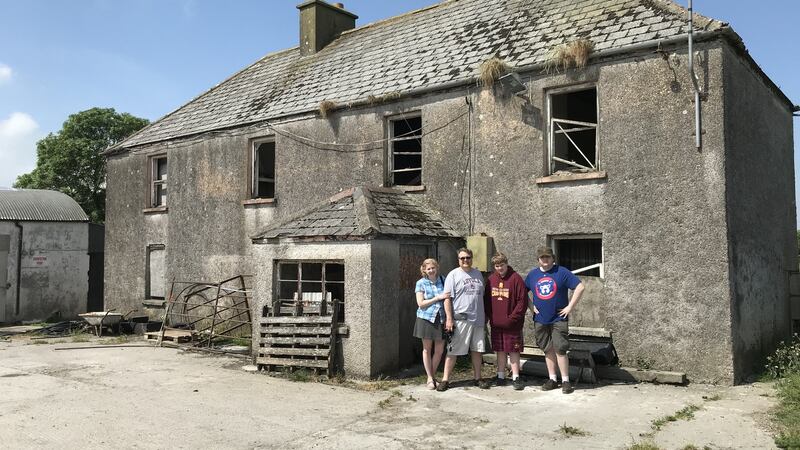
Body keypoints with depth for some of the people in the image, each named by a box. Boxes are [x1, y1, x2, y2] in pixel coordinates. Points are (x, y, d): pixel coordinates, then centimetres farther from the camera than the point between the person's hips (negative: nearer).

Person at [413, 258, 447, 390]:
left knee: (439, 349, 5)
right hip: (426, 318, -2)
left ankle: (432, 375, 24)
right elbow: (421, 303, -8)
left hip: (441, 318, 3)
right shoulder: (421, 283, -2)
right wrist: (438, 298, -15)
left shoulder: (443, 280, 5)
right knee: (427, 349, 5)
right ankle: (430, 378, 16)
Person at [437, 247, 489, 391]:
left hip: (478, 319, 5)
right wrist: (449, 318, -15)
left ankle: (477, 378, 23)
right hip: (460, 319, -5)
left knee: (477, 350, 11)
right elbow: (447, 298, -8)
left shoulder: (478, 274, 13)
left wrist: (485, 316, 19)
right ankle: (445, 379, 5)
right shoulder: (453, 275, -3)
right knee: (452, 351, -1)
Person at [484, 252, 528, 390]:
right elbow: (486, 300, 13)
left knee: (513, 351, 2)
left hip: (512, 325, -5)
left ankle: (516, 378, 11)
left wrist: (512, 318, -14)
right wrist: (489, 316, 3)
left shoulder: (516, 278, -9)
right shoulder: (491, 279, 6)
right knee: (500, 350, 13)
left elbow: (522, 301, -12)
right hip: (496, 324, 5)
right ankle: (501, 377, 23)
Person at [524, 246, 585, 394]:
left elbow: (580, 287, -9)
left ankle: (565, 381, 2)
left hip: (558, 319, -4)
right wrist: (531, 306, 6)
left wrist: (570, 307, -11)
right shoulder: (532, 274, 7)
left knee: (560, 349, -7)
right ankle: (552, 379, 20)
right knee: (548, 350, 11)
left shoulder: (562, 272, -5)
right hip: (540, 320, 4)